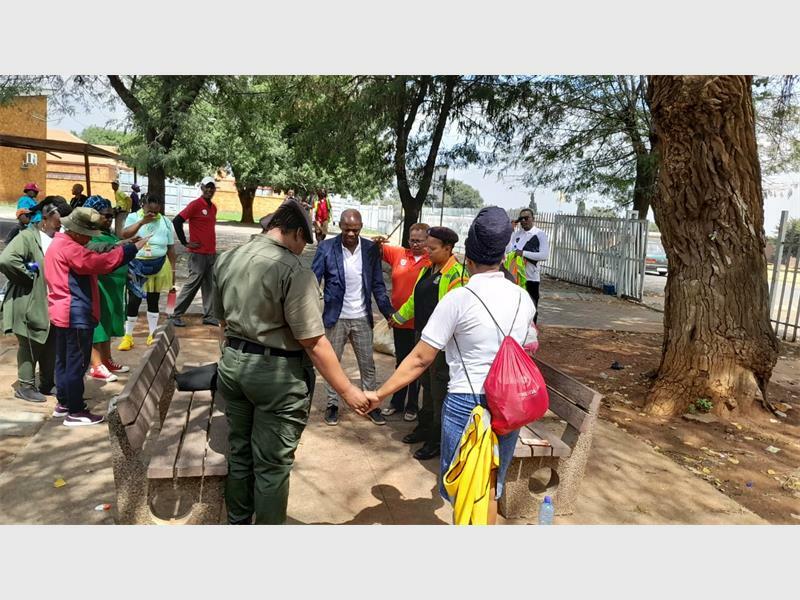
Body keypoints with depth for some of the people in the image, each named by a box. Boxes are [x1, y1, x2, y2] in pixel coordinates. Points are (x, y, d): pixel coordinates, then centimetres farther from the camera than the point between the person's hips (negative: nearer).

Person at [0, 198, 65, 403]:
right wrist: (28, 274, -17)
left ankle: (48, 383, 28)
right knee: (30, 346, 4)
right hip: (31, 304, -7)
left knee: (51, 346, 15)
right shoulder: (27, 237, -14)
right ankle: (25, 386, 18)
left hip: (53, 305, 8)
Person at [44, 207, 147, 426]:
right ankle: (75, 412, 3)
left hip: (63, 314, 11)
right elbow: (101, 262, -29)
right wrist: (132, 248, -26)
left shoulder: (58, 244, 16)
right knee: (77, 363, -3)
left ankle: (63, 403, 29)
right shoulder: (69, 248, -19)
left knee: (63, 360, 18)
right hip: (75, 315, -11)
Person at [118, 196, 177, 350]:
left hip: (158, 268, 2)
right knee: (133, 301, 1)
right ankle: (128, 336, 13)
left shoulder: (166, 222, 0)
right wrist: (142, 222, -36)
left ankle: (152, 335, 23)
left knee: (153, 301, 11)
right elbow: (124, 235, -25)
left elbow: (171, 249, 4)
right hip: (137, 267, -1)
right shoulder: (133, 217, -5)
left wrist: (173, 270, 3)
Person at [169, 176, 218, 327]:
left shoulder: (214, 207, 13)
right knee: (192, 284, -3)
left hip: (212, 253, 7)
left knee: (210, 286, 8)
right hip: (198, 254, -7)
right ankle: (176, 315, 7)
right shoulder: (195, 205, -10)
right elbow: (176, 221, -14)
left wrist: (213, 248, 15)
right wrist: (185, 242, -11)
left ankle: (209, 316, 14)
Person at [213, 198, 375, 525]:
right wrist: (348, 391, -12)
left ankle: (237, 522, 40)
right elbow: (313, 342, -20)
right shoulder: (294, 271, -20)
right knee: (272, 465, 8)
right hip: (277, 373, -7)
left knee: (239, 454, 22)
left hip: (232, 364, 7)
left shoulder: (226, 259, 4)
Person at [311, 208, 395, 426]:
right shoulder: (326, 247, -9)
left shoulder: (371, 249, -3)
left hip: (362, 318, 1)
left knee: (368, 364, 11)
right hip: (335, 317, -1)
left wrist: (388, 311, -7)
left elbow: (377, 284, 1)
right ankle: (332, 404, 28)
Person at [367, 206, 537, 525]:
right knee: (490, 489, 23)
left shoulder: (459, 299, -14)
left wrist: (379, 393, -6)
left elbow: (420, 359, -13)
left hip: (466, 405, -5)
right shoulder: (524, 298, 2)